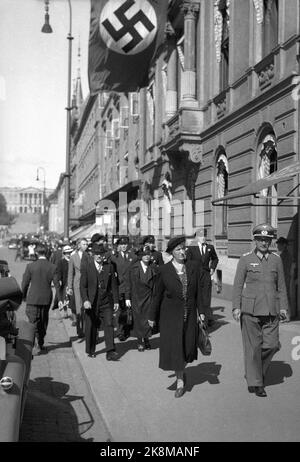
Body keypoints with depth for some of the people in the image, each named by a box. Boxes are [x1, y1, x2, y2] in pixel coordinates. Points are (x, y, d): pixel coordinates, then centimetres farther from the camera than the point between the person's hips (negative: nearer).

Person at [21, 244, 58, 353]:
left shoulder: (30, 266, -11)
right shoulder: (53, 267, -7)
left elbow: (25, 283, -5)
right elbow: (57, 284, -5)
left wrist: (24, 296, 13)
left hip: (33, 299, -2)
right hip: (46, 299, 3)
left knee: (33, 322, 3)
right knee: (43, 322, 18)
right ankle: (41, 344, 30)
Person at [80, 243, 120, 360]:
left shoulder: (109, 266, 6)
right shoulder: (86, 267, 0)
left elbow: (114, 285, 8)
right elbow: (83, 286, -3)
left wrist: (116, 301, 4)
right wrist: (85, 300, -16)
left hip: (106, 302, 1)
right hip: (91, 303, -1)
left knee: (109, 325, -8)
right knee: (91, 327, 9)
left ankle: (110, 352, -7)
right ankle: (90, 351, 26)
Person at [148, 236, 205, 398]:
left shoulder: (193, 267, 0)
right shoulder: (164, 270, -7)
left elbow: (199, 291, 5)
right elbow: (157, 294, 1)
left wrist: (201, 312, 1)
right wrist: (152, 316, 6)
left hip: (189, 314, 3)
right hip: (171, 315, -2)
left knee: (188, 346, 9)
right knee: (174, 347, -2)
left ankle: (181, 369, 38)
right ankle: (180, 380, 14)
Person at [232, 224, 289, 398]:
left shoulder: (276, 259, 8)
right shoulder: (245, 259, 1)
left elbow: (281, 285, 12)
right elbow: (238, 284, 1)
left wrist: (283, 307, 5)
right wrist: (236, 307, -5)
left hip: (271, 310, 3)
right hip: (250, 310, -3)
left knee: (272, 345, 0)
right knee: (253, 345, 1)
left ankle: (257, 369, 27)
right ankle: (255, 382, 12)